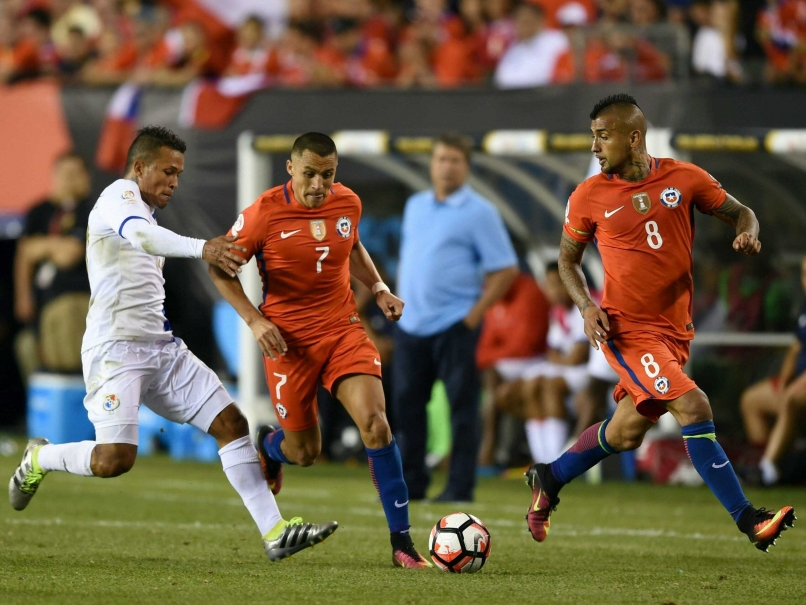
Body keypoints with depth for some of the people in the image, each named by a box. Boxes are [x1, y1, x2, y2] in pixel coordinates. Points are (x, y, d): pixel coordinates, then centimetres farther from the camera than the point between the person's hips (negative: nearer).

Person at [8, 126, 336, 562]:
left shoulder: (144, 211, 22)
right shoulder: (119, 195, -7)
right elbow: (141, 235, -32)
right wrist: (202, 248, -46)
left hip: (160, 346, 9)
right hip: (115, 346, -9)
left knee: (231, 423, -2)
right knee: (115, 458, -19)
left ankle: (274, 532, -4)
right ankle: (38, 459, 12)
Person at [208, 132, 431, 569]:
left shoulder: (347, 204, 0)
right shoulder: (265, 213, -14)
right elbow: (220, 269, -4)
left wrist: (379, 289, 8)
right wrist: (254, 320, -15)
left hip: (344, 330, 3)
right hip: (288, 340, -3)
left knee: (375, 423, -17)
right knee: (304, 452, 5)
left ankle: (401, 542, -13)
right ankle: (267, 444, 46)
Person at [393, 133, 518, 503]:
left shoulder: (479, 212, -5)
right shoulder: (415, 206, 14)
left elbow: (506, 269, -7)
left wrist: (476, 313, -11)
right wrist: (400, 302, 12)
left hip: (454, 326, -6)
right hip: (411, 323, 6)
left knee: (461, 405, -5)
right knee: (406, 403, 7)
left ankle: (460, 487, -2)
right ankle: (411, 482, 15)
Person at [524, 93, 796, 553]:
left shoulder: (684, 178, -1)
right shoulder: (590, 197, -3)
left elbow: (739, 212, 11)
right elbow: (568, 259, 9)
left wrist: (748, 233, -13)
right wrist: (586, 306, -8)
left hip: (675, 331, 4)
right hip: (626, 328, -4)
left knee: (627, 432, 13)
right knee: (693, 407, -20)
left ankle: (549, 479, 37)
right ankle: (748, 519, -19)